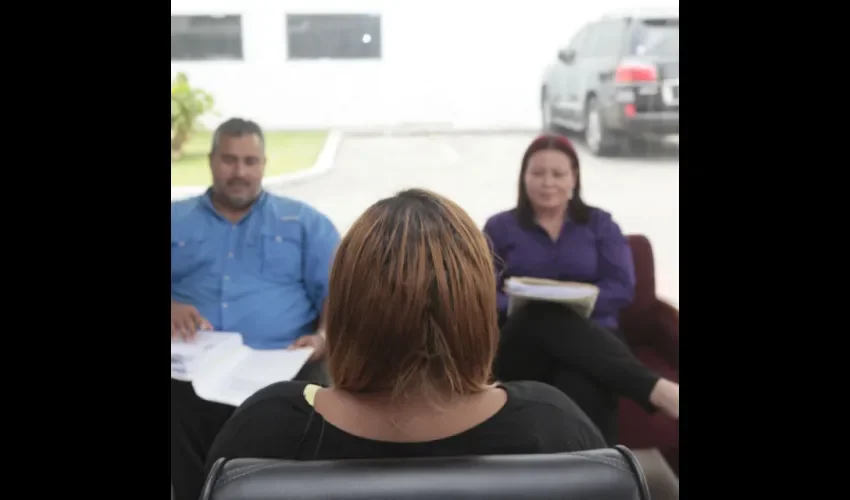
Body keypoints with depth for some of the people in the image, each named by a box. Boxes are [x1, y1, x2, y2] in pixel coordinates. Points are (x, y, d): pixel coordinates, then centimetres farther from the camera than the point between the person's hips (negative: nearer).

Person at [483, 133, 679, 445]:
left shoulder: (600, 223, 16)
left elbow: (623, 288, 4)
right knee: (545, 316, -40)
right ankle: (655, 388, -53)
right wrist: (521, 308, -17)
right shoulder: (499, 227, 15)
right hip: (524, 344, 0)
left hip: (591, 339, 0)